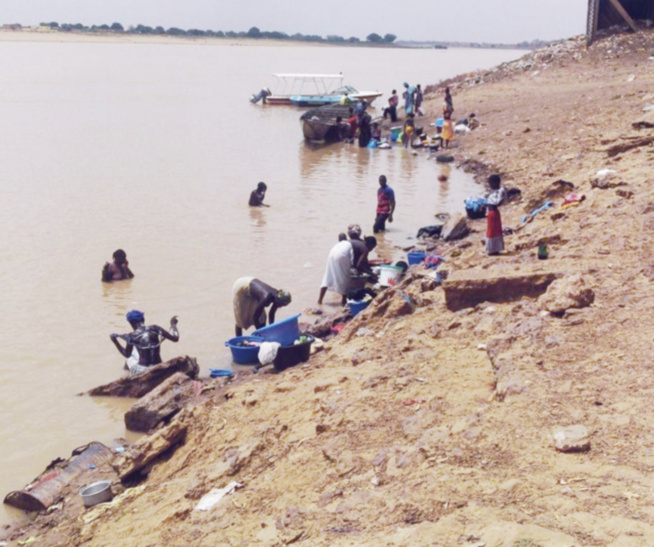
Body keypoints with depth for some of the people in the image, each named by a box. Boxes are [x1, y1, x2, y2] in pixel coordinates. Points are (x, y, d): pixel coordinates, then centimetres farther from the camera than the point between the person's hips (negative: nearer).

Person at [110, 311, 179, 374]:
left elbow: (127, 355, 4)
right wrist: (173, 324, 15)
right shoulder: (155, 329, -7)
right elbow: (175, 338, -3)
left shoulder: (132, 336, -11)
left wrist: (115, 341, 13)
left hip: (140, 371, -2)